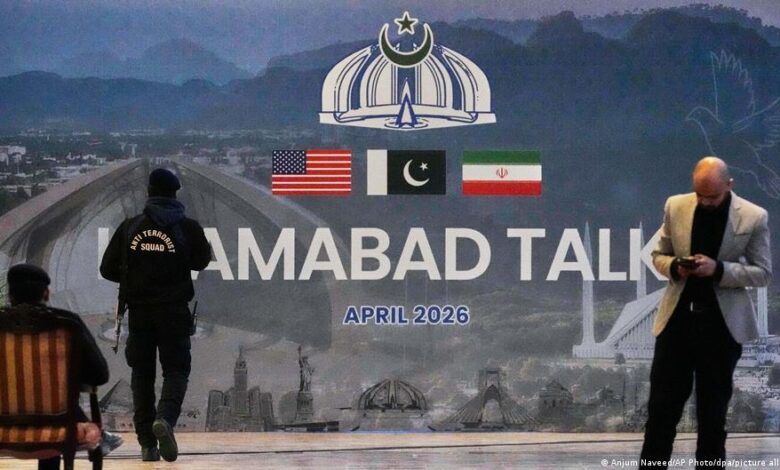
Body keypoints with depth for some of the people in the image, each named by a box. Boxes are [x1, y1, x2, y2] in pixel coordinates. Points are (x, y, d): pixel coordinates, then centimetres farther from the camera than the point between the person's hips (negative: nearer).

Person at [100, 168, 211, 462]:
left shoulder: (130, 227, 0)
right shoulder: (188, 228, -5)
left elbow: (108, 269, 2)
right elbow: (201, 261, 11)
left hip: (139, 312, 2)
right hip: (174, 312, -2)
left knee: (142, 374, 11)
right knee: (176, 370, 7)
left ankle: (147, 444, 8)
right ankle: (165, 418, -23)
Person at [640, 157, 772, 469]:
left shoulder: (754, 218, -7)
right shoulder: (676, 207, 0)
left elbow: (763, 273, -4)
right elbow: (659, 255, 10)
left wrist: (719, 269, -20)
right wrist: (675, 267, -14)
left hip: (722, 323, -2)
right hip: (677, 318, 2)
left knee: (713, 409, 9)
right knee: (662, 404, 1)